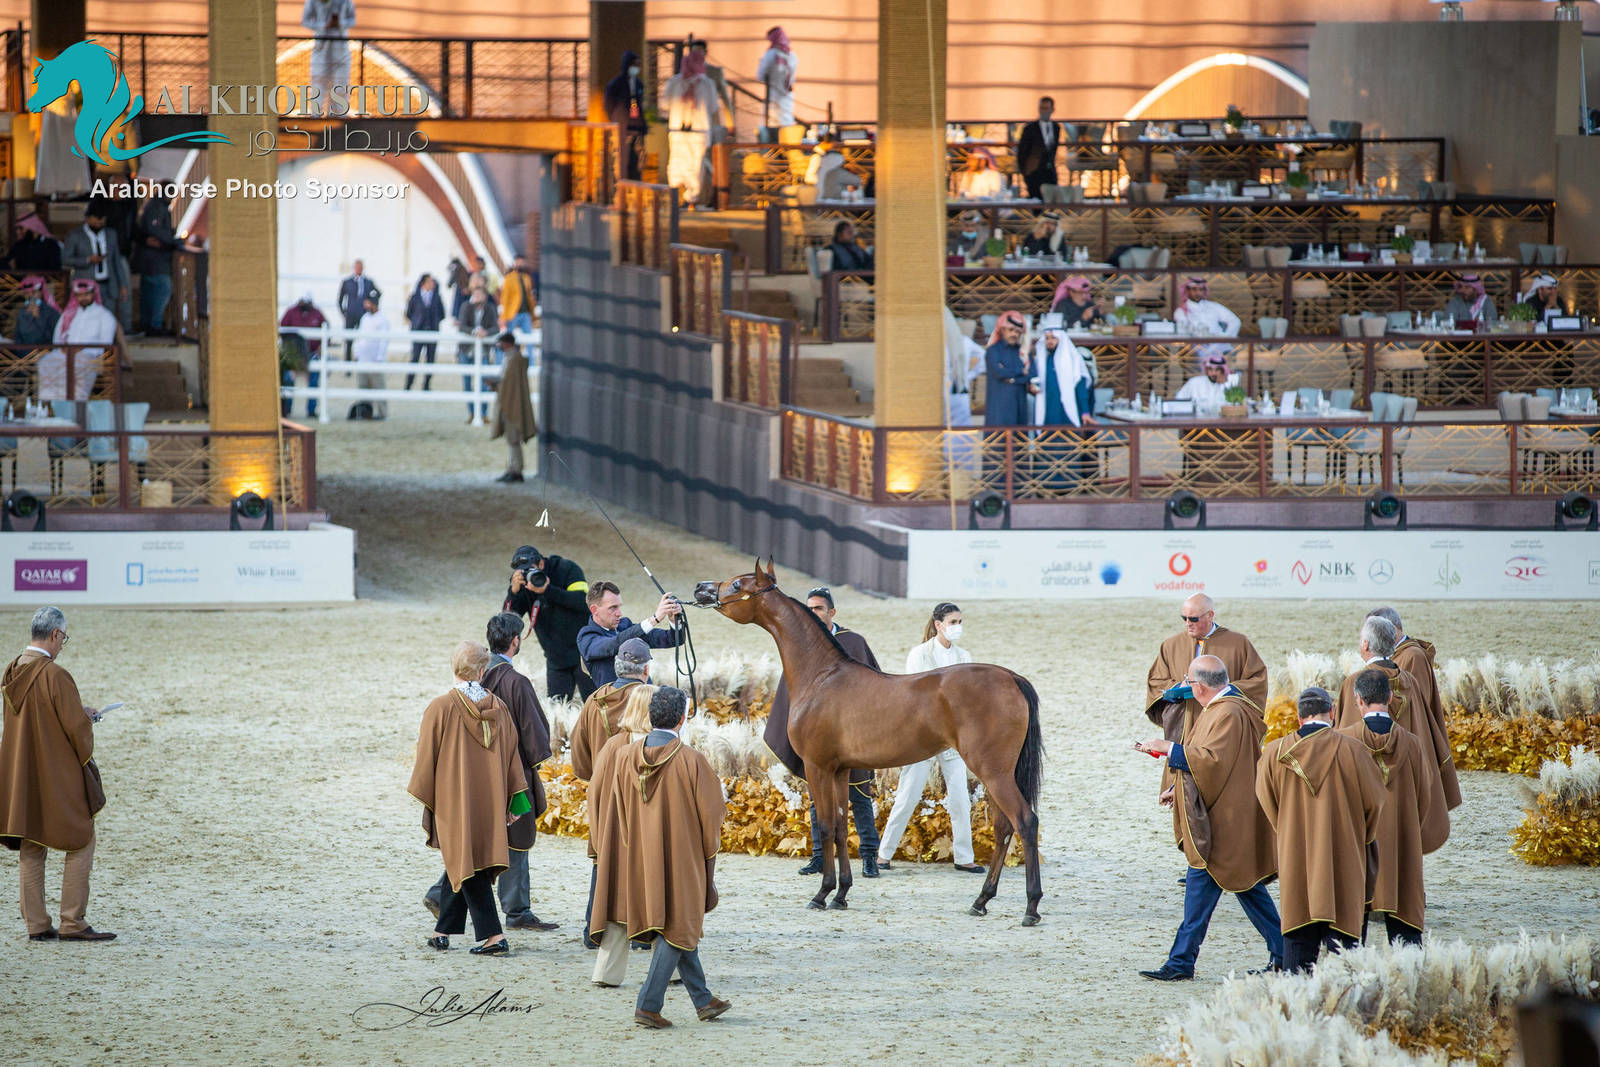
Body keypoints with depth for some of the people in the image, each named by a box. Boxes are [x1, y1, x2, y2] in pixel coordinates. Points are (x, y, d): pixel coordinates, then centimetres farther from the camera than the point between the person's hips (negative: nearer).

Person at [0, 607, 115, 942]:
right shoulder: (55, 675, -20)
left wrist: (79, 713, 17)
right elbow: (76, 726, -18)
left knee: (30, 848, 10)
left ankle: (36, 924, 10)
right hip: (57, 775, -7)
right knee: (81, 842, 3)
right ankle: (72, 922, 0)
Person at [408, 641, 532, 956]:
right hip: (488, 801, 5)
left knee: (465, 867, -4)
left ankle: (492, 935, -14)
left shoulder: (441, 708, -12)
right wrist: (512, 803, 9)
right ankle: (444, 930, 24)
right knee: (464, 867, 16)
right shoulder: (498, 708, 0)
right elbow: (511, 756, 4)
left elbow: (427, 757, -6)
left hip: (455, 802, -5)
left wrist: (424, 798, 5)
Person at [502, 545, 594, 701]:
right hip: (556, 658, 4)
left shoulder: (567, 570, -10)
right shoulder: (522, 582, 1)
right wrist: (514, 590, -23)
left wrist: (547, 590, -29)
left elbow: (583, 601, -22)